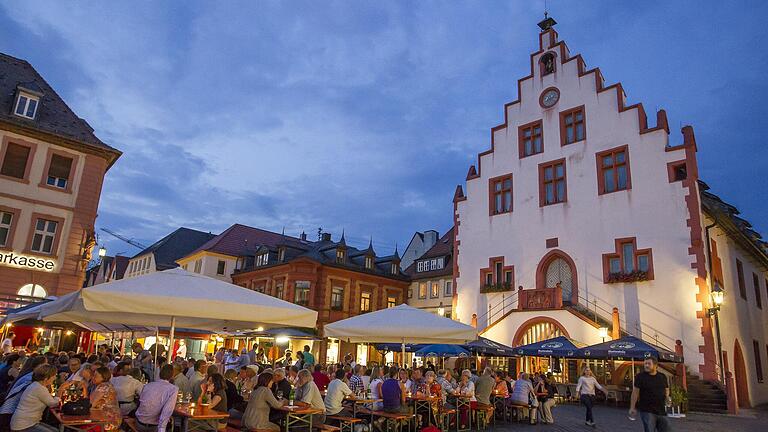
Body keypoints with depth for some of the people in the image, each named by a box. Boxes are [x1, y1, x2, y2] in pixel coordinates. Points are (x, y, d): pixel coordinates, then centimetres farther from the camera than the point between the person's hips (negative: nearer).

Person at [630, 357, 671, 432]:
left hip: (661, 411, 5)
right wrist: (632, 408, -7)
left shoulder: (662, 377, 7)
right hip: (647, 411, -5)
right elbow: (635, 392, -5)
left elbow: (666, 390, 19)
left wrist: (667, 398, -3)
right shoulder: (640, 376, -6)